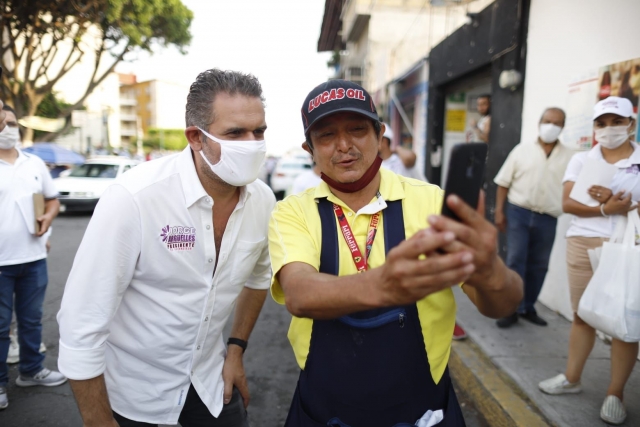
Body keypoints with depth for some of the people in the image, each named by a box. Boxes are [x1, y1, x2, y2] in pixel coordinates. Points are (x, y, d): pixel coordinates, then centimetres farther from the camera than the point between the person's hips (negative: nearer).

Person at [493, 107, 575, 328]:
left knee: (538, 265, 9)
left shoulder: (569, 157, 4)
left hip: (548, 219, 2)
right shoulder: (522, 149, 3)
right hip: (519, 213, -1)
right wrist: (499, 211, 0)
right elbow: (504, 182, 4)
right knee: (515, 261, -3)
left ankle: (528, 307, 23)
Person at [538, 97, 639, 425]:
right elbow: (567, 203, -5)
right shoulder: (581, 160, 6)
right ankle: (572, 378, 26)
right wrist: (606, 209, -18)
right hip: (583, 245, 2)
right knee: (582, 315, 12)